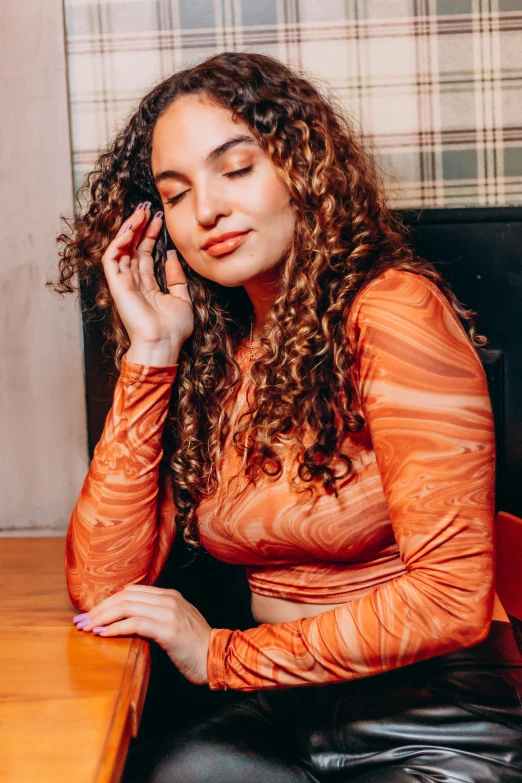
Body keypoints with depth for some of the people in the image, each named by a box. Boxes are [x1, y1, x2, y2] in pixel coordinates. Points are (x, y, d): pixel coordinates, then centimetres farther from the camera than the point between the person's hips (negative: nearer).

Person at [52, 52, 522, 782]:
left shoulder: (390, 312, -14)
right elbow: (100, 588, -4)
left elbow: (453, 596, -18)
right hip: (289, 717, 5)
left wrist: (222, 655, -12)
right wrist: (149, 355, -6)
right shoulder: (207, 359, 2)